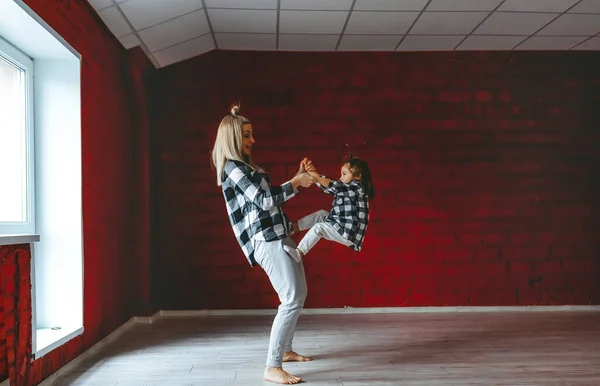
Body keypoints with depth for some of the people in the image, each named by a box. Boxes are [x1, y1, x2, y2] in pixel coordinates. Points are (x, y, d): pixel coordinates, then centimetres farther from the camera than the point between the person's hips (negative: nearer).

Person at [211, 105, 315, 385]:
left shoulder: (244, 166, 19)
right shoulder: (232, 167, -11)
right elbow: (264, 201, -18)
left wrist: (298, 178, 17)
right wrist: (296, 183, -8)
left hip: (279, 236, 10)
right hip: (267, 241, -10)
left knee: (299, 294, 18)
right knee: (292, 300, -15)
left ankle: (285, 350, 31)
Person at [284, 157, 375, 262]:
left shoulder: (358, 187, -13)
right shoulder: (345, 188, 14)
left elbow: (335, 187, -25)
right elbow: (327, 186, 10)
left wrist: (316, 176, -23)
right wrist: (314, 173, -3)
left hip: (349, 233, -10)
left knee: (318, 227, -20)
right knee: (321, 214, 14)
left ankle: (298, 253, -20)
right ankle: (292, 227, 13)